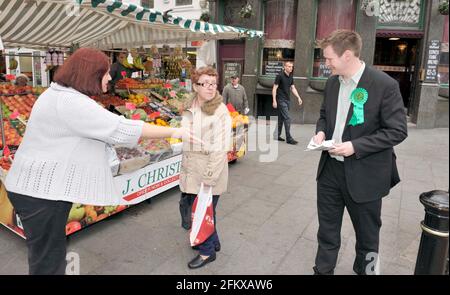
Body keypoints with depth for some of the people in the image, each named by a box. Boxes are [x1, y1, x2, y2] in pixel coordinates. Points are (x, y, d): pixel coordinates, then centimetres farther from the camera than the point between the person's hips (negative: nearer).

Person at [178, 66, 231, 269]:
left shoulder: (220, 111, -14)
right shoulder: (190, 109, 7)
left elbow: (220, 148, -18)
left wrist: (209, 179, -19)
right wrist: (185, 168, 16)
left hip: (210, 171, -7)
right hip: (191, 170, 7)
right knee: (187, 206, 18)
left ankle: (207, 251, 32)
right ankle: (212, 241, 41)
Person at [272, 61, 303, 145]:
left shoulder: (291, 77, 12)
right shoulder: (280, 76, -9)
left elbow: (293, 88, 16)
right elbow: (274, 88, -9)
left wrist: (298, 97, 4)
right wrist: (274, 100, -15)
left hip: (287, 100, 7)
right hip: (281, 100, -7)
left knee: (281, 118, 12)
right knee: (287, 118, -12)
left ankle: (277, 135, 21)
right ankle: (289, 138, -8)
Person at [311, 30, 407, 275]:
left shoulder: (385, 85, -15)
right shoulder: (332, 82, 4)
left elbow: (397, 131, -13)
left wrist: (355, 146, -21)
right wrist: (321, 131, -4)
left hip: (364, 175, -5)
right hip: (330, 169, 5)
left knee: (367, 234, 17)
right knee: (327, 231, 16)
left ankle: (364, 269, 42)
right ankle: (323, 270, 36)